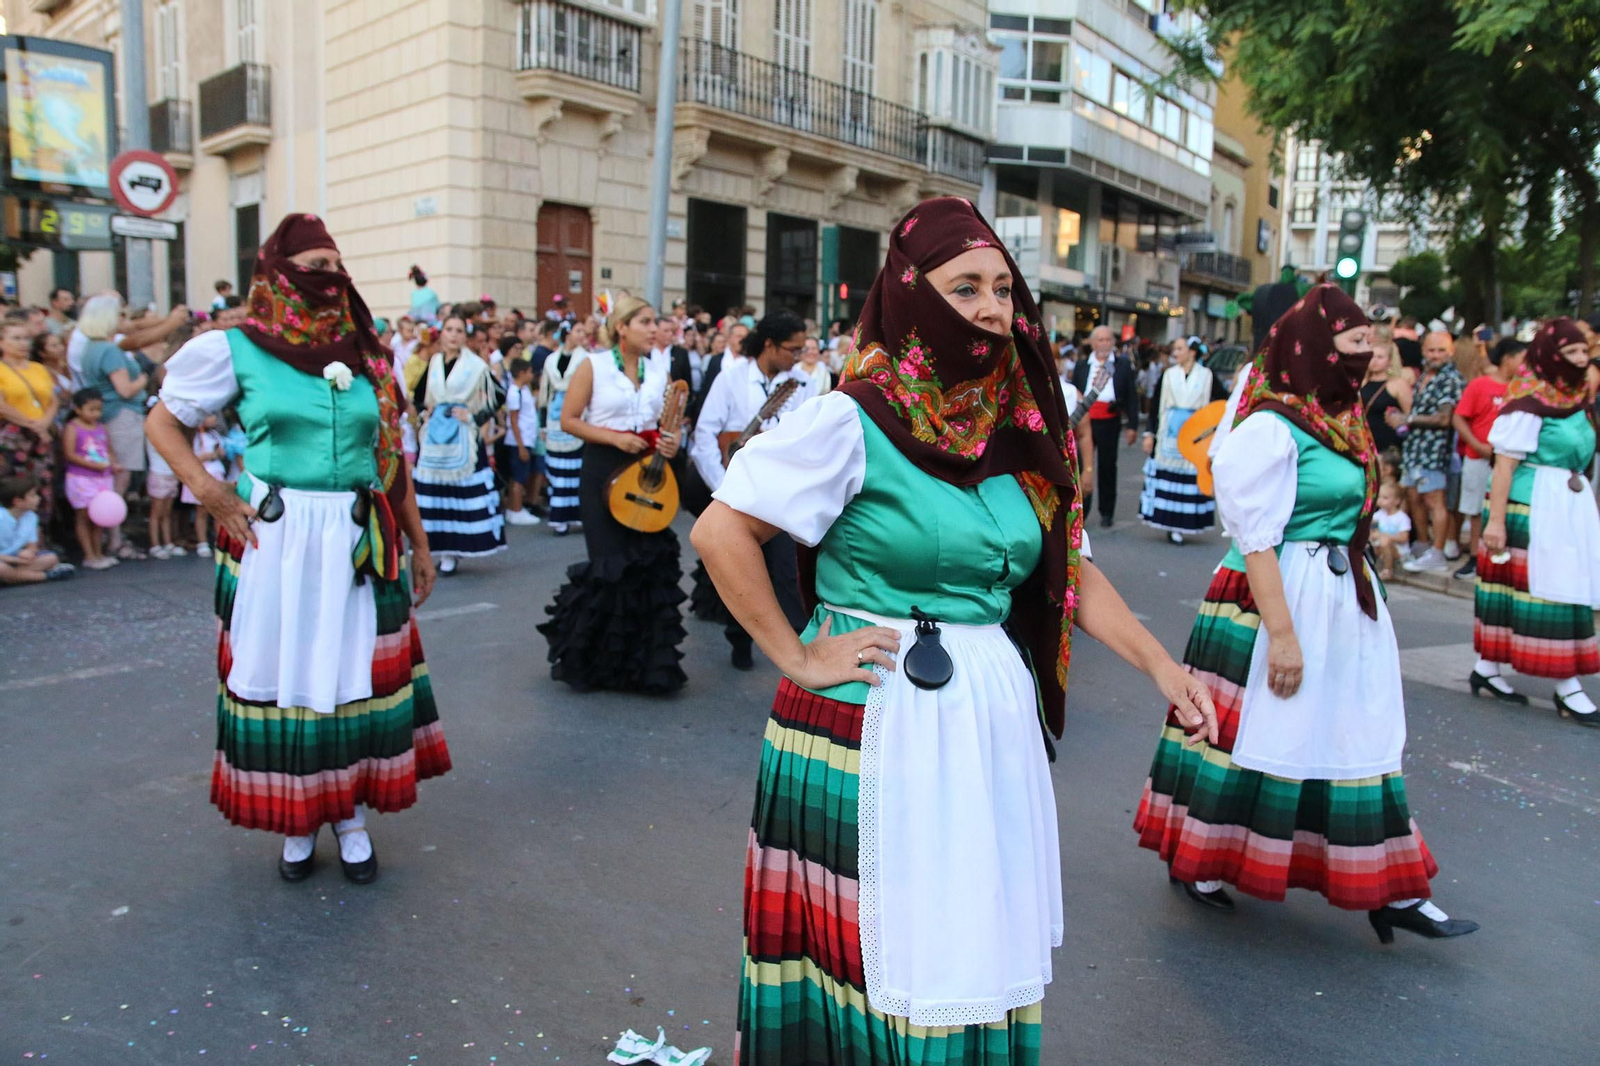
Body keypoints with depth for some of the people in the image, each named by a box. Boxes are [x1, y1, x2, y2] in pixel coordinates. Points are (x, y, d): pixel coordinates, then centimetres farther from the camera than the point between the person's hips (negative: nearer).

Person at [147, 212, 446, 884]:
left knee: (357, 673, 6)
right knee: (281, 671, 6)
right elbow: (162, 420, 7)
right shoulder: (237, 349, -1)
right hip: (275, 541, -2)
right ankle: (295, 819, 22)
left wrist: (419, 543, 13)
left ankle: (351, 814, 20)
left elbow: (393, 457, 12)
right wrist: (206, 489, -7)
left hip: (362, 543, 2)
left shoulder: (368, 355, 8)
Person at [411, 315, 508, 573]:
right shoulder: (431, 364, 11)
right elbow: (417, 397, 23)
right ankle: (441, 549, 10)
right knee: (433, 490, 3)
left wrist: (475, 417, -9)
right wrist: (424, 413, 4)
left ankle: (452, 552, 2)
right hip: (434, 440, 4)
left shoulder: (476, 366, -1)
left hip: (463, 440, -4)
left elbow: (499, 397, -1)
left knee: (462, 491, -5)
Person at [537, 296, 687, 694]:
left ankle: (642, 660, 16)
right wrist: (614, 438, -16)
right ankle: (596, 657, 15)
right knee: (611, 563, -4)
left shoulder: (659, 369, 10)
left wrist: (672, 442, -3)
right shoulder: (593, 366, -3)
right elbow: (568, 419, -5)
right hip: (603, 470, -4)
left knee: (651, 560, 3)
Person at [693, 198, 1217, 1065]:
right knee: (885, 961, 5)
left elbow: (1069, 568, 11)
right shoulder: (854, 418, -12)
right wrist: (796, 658, -13)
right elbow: (720, 532, -15)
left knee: (981, 954, 16)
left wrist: (1160, 666, 1)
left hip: (992, 721, 6)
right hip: (874, 724, -6)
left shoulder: (1020, 428, 7)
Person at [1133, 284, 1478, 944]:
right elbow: (1257, 539, -20)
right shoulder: (1271, 428, -16)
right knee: (1258, 736, 2)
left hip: (1346, 602, 9)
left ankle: (1393, 890, 22)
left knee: (1360, 741, 12)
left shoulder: (1338, 421, 10)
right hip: (1281, 599, -9)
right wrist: (1282, 633, -21)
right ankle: (1198, 862, 22)